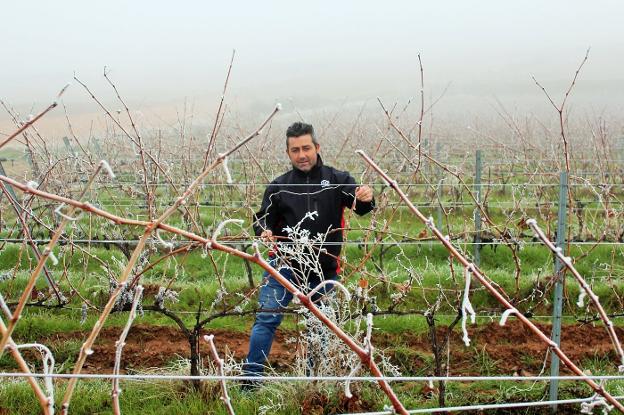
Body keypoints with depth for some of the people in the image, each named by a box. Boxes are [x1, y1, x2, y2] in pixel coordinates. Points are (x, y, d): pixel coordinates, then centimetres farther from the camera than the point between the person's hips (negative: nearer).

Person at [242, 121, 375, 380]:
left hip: (324, 271, 1)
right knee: (267, 319, -10)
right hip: (285, 266, -1)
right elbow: (262, 219, 8)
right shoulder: (279, 186, 5)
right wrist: (264, 231, -16)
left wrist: (366, 199, -32)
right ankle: (250, 378, -6)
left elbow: (360, 207, -7)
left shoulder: (337, 181, 2)